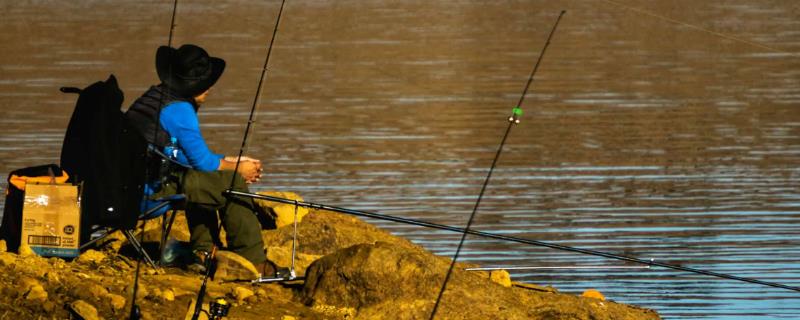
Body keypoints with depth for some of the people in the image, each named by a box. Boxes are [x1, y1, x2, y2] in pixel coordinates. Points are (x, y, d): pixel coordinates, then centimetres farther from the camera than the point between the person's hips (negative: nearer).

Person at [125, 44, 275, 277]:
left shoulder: (153, 98, 17)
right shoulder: (179, 109, -12)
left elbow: (194, 155, 24)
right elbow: (202, 162, -7)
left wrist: (228, 162, 19)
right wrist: (238, 169, 9)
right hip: (153, 190, -10)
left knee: (204, 183, 32)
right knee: (233, 184, -4)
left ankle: (202, 253, 26)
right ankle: (254, 262, -1)